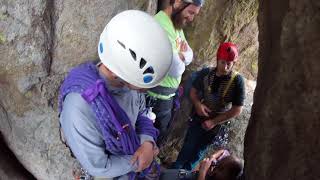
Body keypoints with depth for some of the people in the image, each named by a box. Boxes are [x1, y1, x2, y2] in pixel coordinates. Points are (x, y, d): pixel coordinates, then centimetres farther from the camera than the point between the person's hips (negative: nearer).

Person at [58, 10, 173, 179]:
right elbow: (98, 166, -29)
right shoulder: (79, 108, -41)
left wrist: (148, 142, -21)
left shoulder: (129, 76, -22)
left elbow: (141, 113, -3)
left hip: (135, 156, 5)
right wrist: (136, 162, -17)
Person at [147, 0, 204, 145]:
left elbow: (189, 57, 7)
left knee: (160, 136, 23)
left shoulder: (177, 26, 7)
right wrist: (181, 57, -4)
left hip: (168, 94, 9)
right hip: (157, 98, -9)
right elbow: (177, 69, -25)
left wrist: (179, 55, -14)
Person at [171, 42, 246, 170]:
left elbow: (237, 110, -16)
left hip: (217, 125, -1)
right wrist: (197, 104, -17)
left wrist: (214, 122, -16)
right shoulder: (206, 73, -10)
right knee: (187, 150, 8)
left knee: (197, 153, 17)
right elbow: (193, 91, 5)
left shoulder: (237, 80, -20)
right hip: (198, 119, 1)